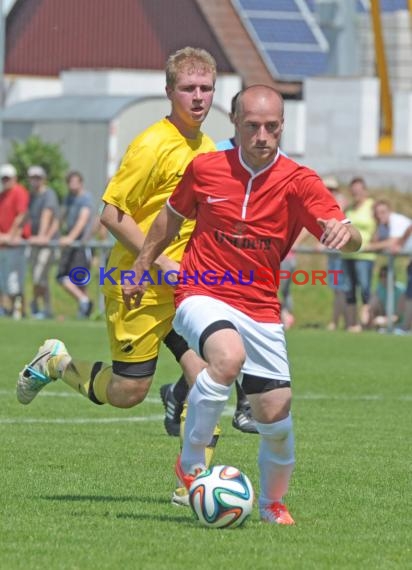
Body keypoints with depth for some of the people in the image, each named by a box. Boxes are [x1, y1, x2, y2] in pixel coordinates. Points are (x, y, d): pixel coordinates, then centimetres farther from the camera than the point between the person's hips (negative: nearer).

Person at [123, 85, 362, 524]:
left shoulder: (298, 182, -7)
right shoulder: (205, 169, -3)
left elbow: (347, 238, -18)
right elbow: (172, 216, 16)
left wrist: (344, 233, -42)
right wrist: (140, 268, 21)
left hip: (261, 311, 2)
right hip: (203, 296, -2)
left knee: (275, 414, -2)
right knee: (228, 356, -34)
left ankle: (272, 503, 27)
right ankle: (191, 463, -18)